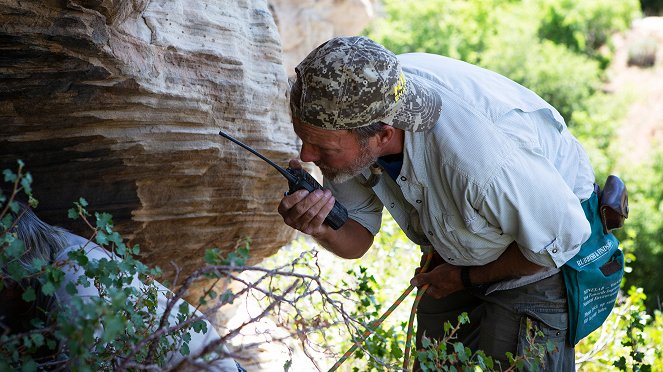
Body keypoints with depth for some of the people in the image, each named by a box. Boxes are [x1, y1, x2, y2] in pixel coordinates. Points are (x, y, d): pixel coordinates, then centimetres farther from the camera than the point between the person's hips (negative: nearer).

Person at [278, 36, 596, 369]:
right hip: (456, 253, 6)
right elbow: (355, 242, -11)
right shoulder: (346, 110, -23)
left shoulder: (479, 159, -45)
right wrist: (322, 227, -35)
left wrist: (466, 277, -15)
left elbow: (563, 237, -26)